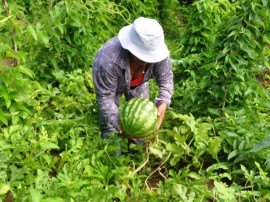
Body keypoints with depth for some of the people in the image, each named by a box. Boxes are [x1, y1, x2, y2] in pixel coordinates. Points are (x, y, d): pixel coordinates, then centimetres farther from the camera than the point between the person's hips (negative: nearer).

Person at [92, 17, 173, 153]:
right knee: (109, 122, 2)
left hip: (138, 83, 4)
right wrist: (117, 123, -47)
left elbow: (166, 78, -25)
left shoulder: (157, 50, -37)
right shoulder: (109, 61, -47)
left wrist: (163, 103, -43)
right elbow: (105, 96, -36)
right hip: (108, 83, -3)